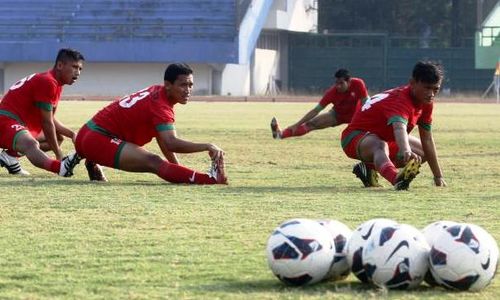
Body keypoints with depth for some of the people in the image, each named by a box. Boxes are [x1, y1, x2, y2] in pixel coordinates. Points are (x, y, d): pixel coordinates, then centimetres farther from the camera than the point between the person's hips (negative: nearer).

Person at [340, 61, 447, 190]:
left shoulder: (426, 102, -6)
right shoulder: (400, 100, -33)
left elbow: (427, 140, 2)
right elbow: (399, 127, -55)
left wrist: (438, 176, 4)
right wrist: (406, 150, -76)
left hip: (383, 137, 10)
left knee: (424, 152, 17)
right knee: (381, 146, -42)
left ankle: (369, 167, 4)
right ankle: (397, 179, -74)